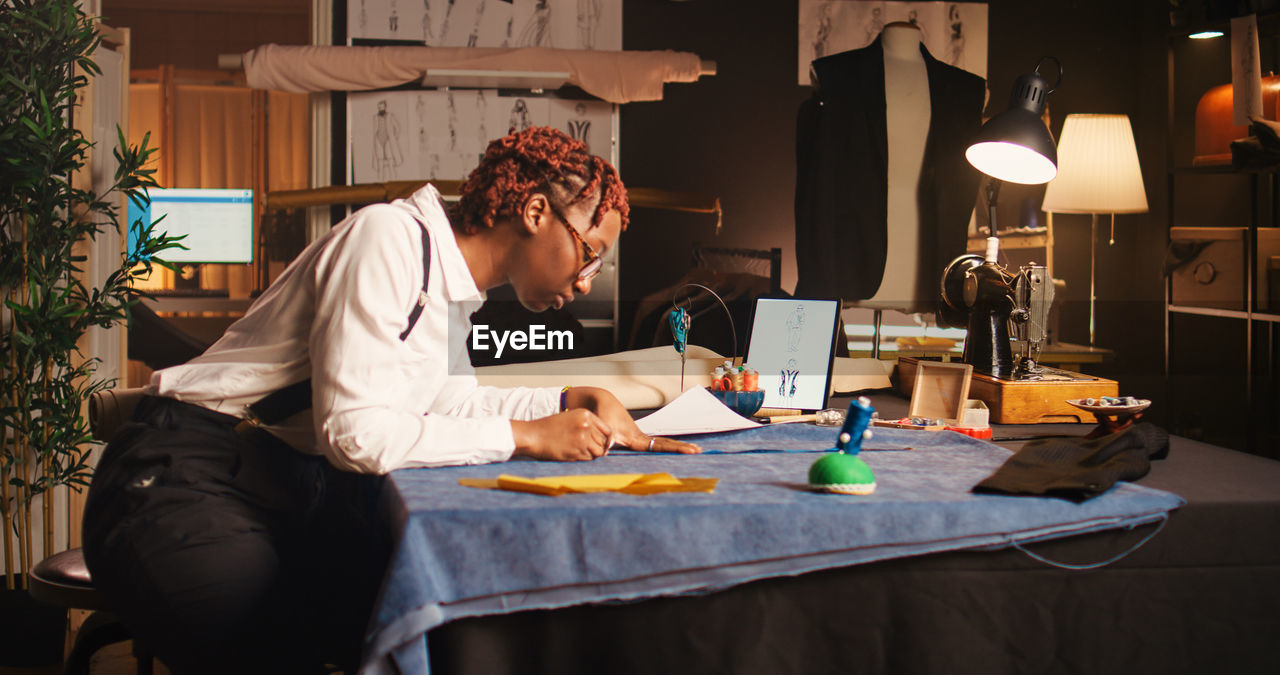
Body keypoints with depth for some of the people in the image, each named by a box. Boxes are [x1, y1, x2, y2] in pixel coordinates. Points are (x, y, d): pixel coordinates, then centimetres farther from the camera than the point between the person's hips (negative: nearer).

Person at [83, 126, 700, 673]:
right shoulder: (389, 238, -17)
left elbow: (442, 399, 18)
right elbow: (353, 430, -24)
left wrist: (571, 402, 6)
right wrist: (525, 437, -18)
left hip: (295, 494, 8)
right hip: (185, 487, -8)